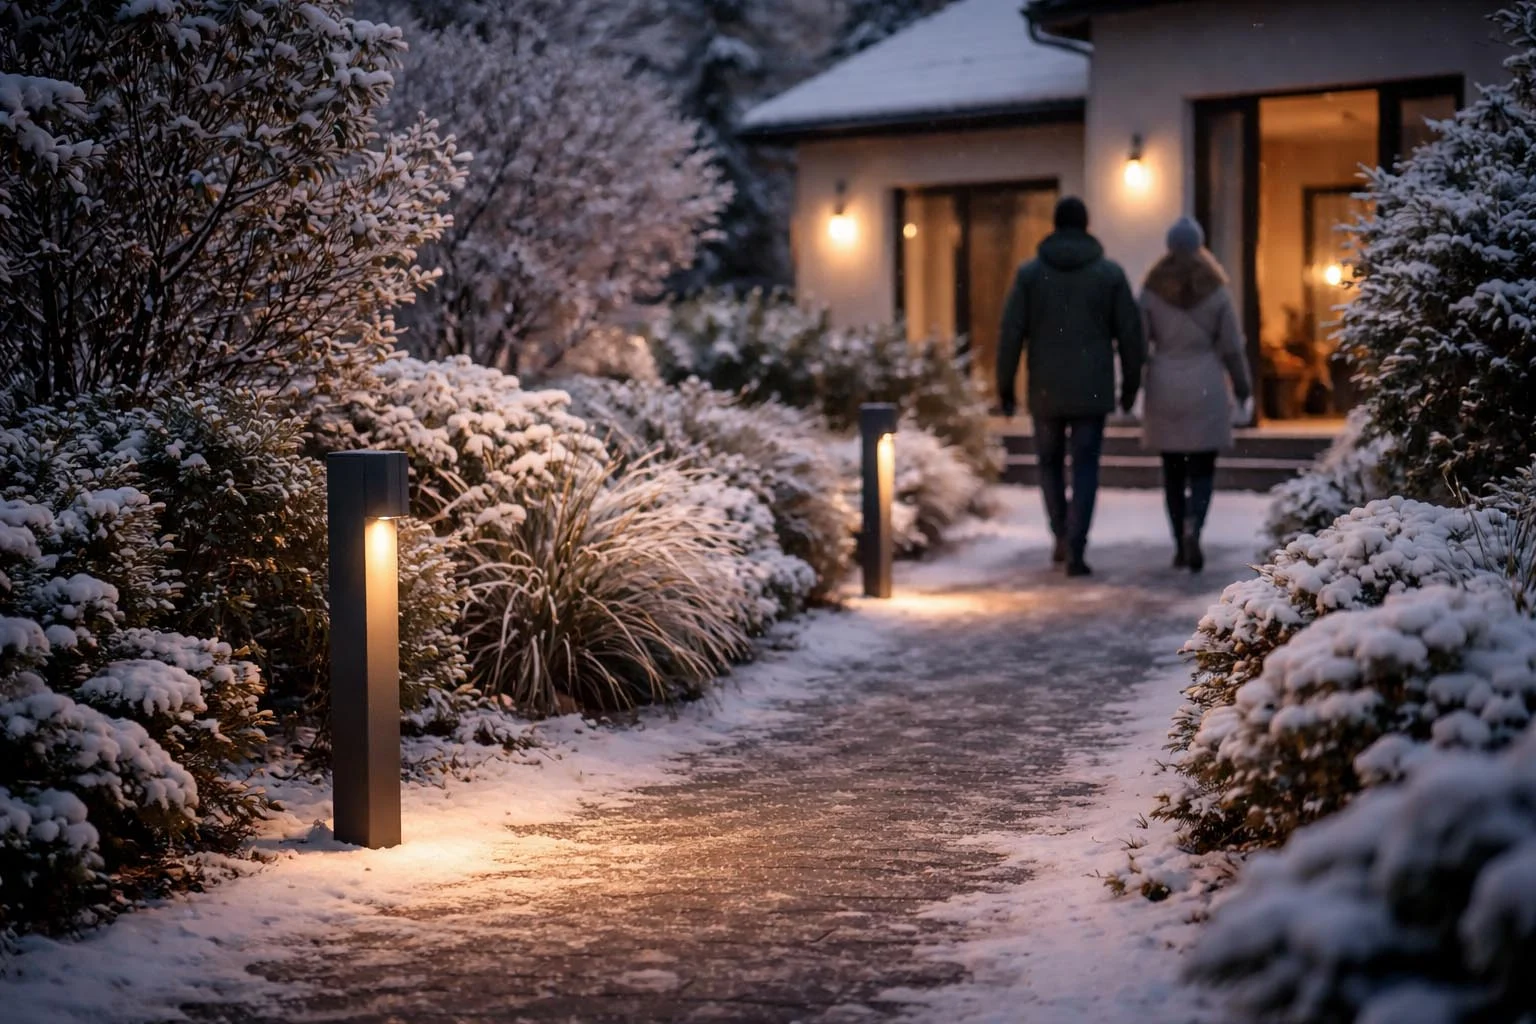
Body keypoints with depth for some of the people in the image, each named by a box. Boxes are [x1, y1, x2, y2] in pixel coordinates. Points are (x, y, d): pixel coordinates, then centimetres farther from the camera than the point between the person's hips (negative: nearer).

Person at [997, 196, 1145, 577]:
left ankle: (1062, 536, 21)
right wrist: (1130, 384, 12)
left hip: (1046, 390, 1)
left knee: (1051, 462, 20)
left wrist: (1005, 387, 4)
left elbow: (1011, 333, -3)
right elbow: (1130, 333, 1)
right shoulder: (1110, 273, 0)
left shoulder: (1030, 272, -1)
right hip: (1091, 390, -1)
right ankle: (1075, 549, -9)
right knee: (1085, 468, 1)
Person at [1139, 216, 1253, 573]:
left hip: (1164, 386, 1)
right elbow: (1231, 346, 0)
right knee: (1202, 467, 2)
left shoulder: (1152, 290, 0)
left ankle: (1180, 546, 10)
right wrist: (1243, 390, 9)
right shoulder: (1215, 289, -2)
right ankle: (1192, 527, -24)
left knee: (1173, 469, 9)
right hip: (1205, 386, -1)